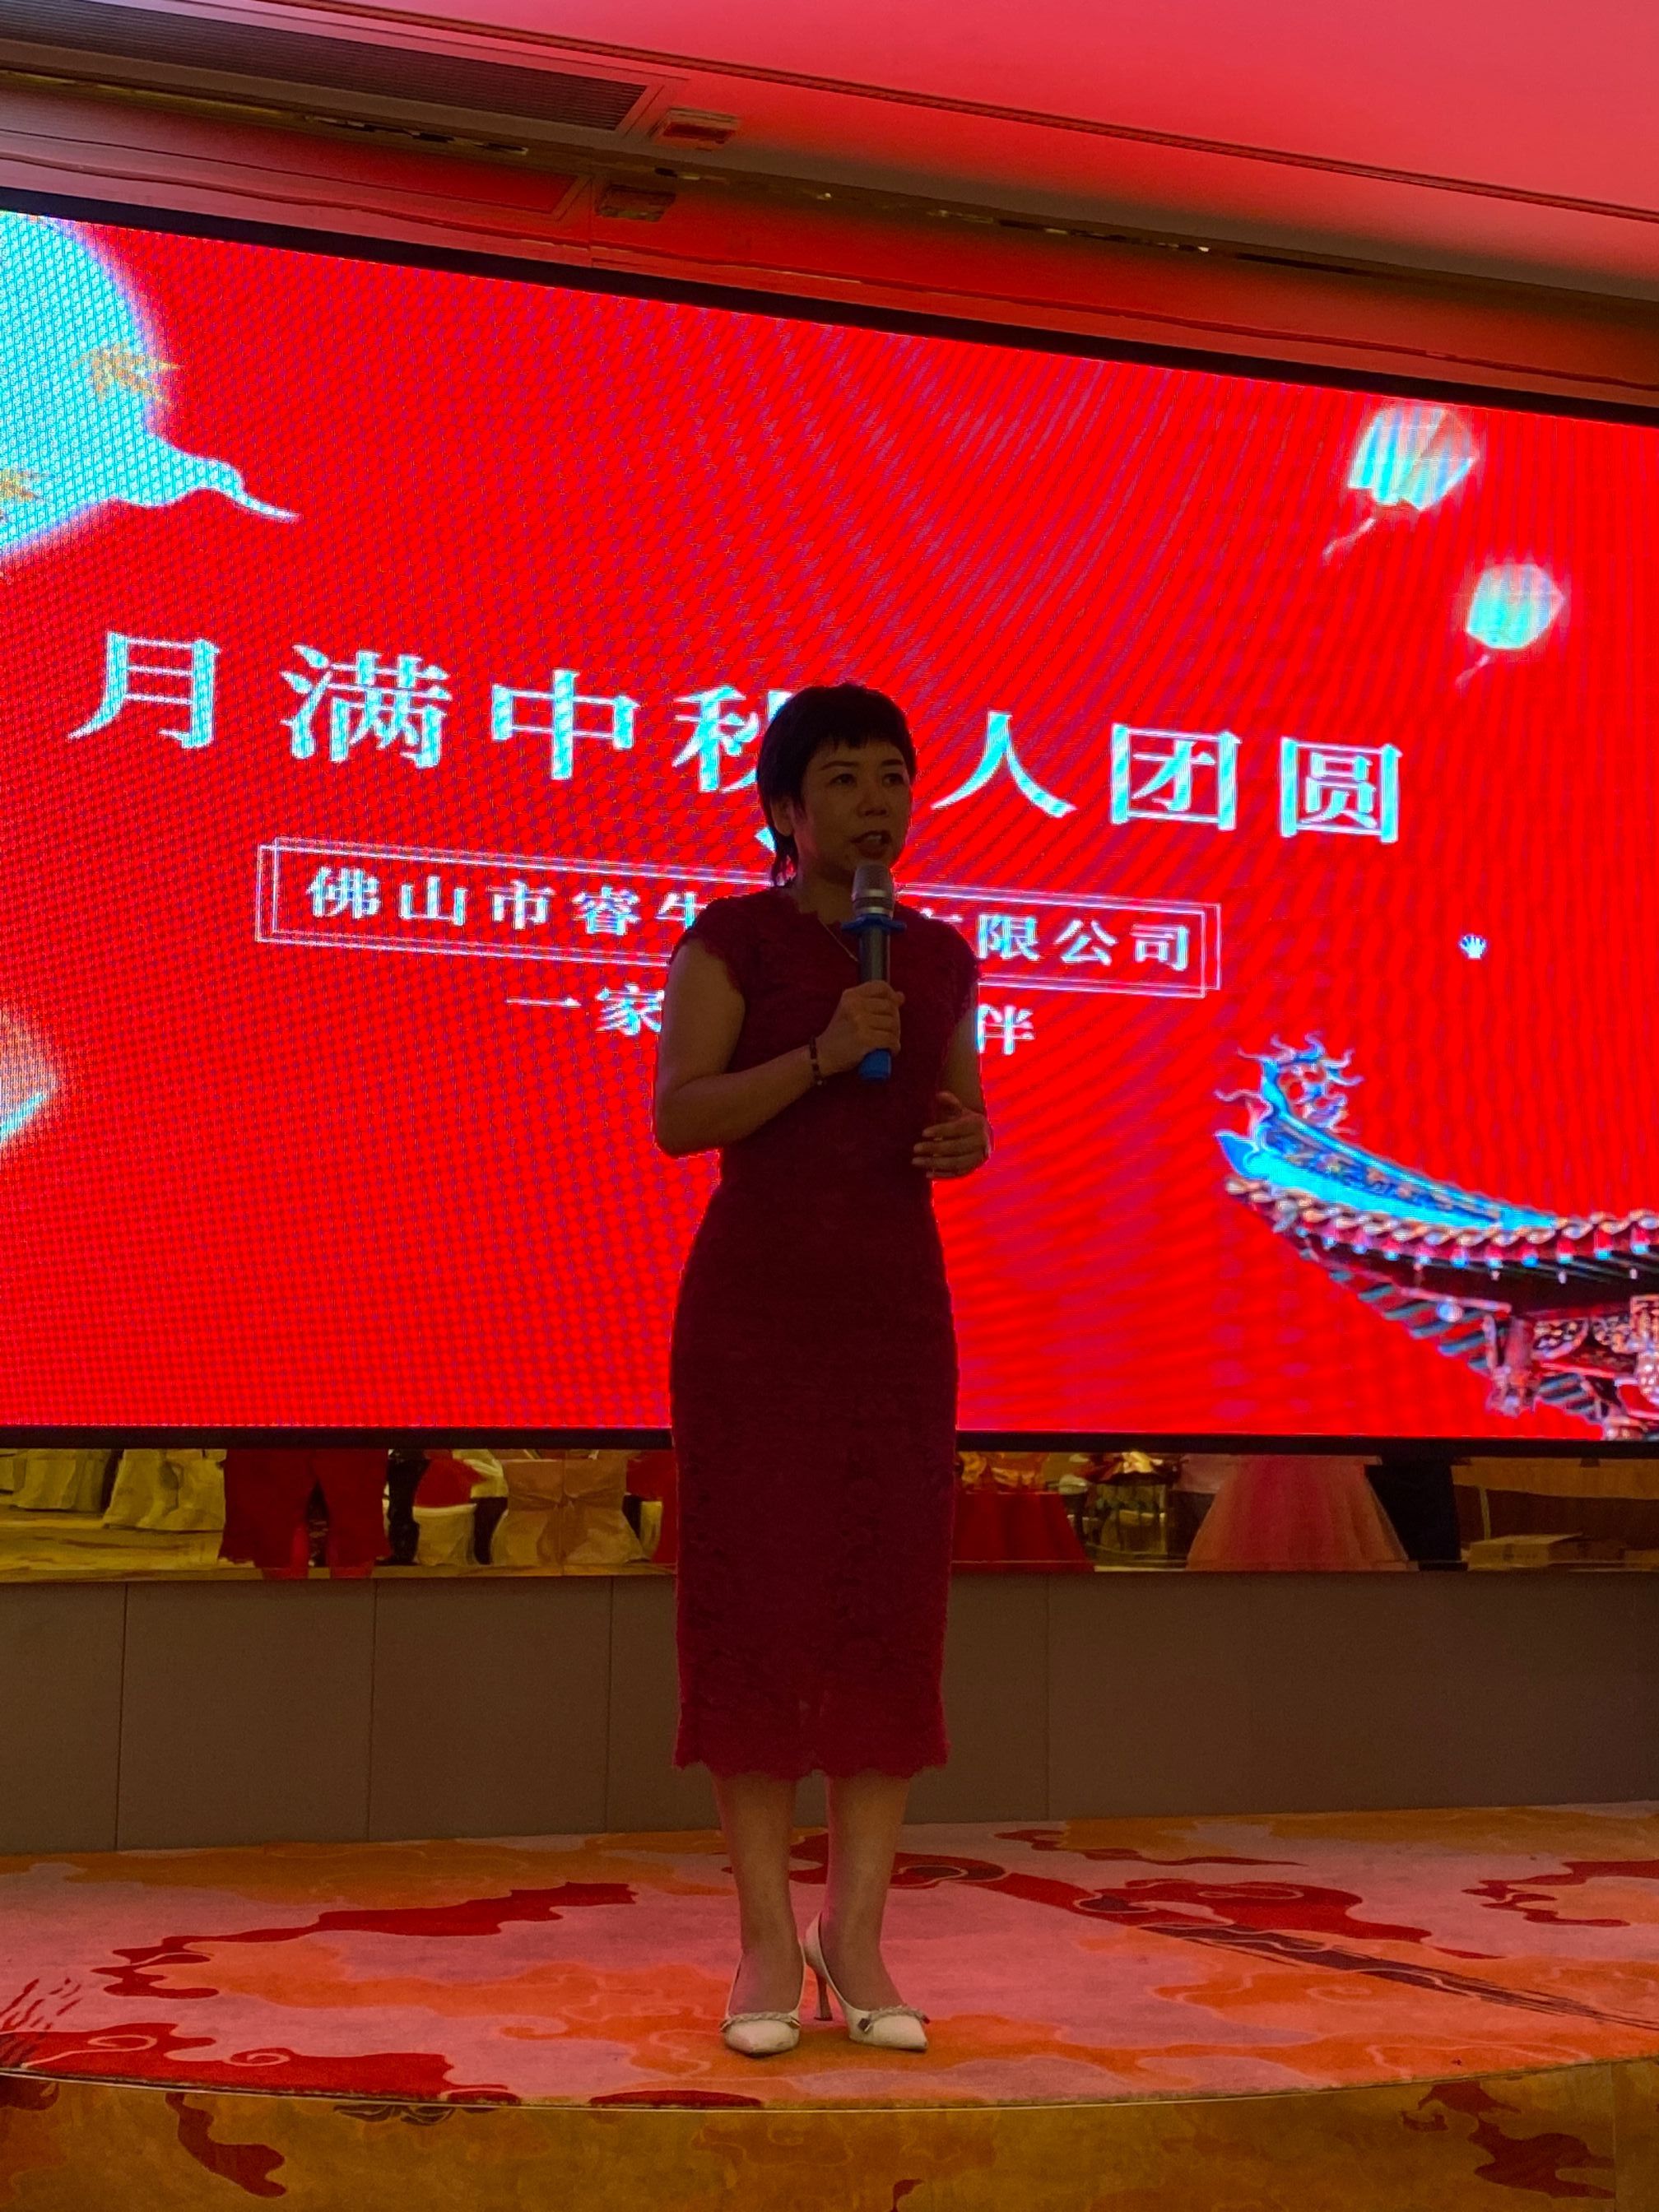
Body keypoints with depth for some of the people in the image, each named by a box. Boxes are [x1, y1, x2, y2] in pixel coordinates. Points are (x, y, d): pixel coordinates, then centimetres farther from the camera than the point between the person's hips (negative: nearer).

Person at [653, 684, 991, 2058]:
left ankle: (856, 1938, 9)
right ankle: (766, 1940, 6)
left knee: (889, 1613, 0)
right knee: (752, 1609, -4)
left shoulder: (939, 957, 10)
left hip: (895, 1313, 4)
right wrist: (823, 1053, -23)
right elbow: (678, 1120, -11)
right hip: (748, 1306, -3)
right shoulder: (728, 939, -2)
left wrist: (965, 1143, -7)